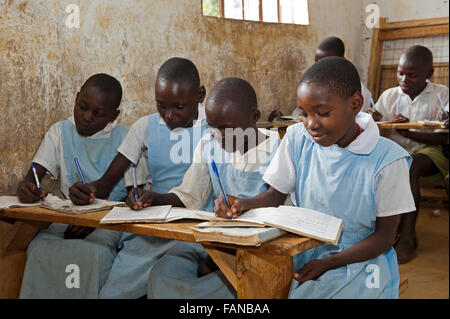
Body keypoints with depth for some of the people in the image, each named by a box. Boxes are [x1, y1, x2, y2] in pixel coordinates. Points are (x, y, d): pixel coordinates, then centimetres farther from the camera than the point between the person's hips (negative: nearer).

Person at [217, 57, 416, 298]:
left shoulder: (386, 160, -13)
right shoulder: (297, 139, -1)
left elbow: (385, 236, -8)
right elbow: (276, 194, 5)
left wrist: (327, 264, -19)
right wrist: (242, 204, -17)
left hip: (359, 257, -3)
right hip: (303, 250, 3)